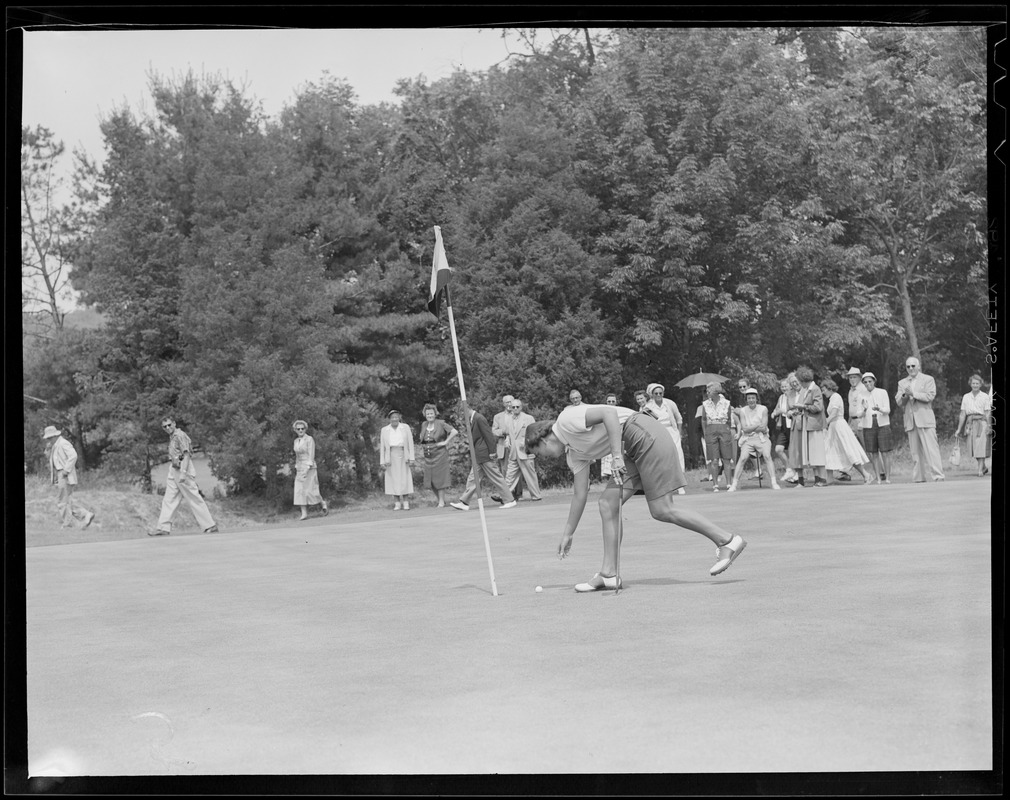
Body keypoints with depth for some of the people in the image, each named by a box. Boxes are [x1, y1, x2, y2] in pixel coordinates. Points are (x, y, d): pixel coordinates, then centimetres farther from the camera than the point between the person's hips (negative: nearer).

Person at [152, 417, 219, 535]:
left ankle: (210, 526, -2)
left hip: (183, 470, -10)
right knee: (168, 500, 6)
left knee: (195, 499, -6)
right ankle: (164, 528, 6)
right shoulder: (171, 437, 16)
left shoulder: (180, 435, -12)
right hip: (174, 471, 10)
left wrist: (183, 473, -26)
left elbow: (186, 455, -18)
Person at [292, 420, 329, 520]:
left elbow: (311, 455, -14)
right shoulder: (296, 441, 12)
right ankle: (304, 514, -4)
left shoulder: (309, 439, -8)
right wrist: (296, 469, 16)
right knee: (300, 491, -3)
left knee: (310, 491, -8)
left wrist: (307, 469, -22)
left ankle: (324, 504, 15)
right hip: (299, 469, 6)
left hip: (309, 468, -6)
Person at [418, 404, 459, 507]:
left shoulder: (441, 424, -8)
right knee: (430, 480, 4)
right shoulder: (424, 425, 9)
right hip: (427, 456, 6)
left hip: (439, 454, -6)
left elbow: (455, 432, -16)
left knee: (439, 478, -3)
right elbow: (421, 438, 27)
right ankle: (440, 499, 18)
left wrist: (446, 442, -15)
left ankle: (441, 501, 5)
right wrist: (422, 450, 16)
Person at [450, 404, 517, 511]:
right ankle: (464, 503, 8)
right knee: (472, 478, 8)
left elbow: (488, 435, -18)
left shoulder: (479, 418, -15)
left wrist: (491, 453, -18)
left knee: (496, 477, -4)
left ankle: (509, 501, 2)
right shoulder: (473, 420, 14)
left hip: (485, 454, -10)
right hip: (478, 456, 10)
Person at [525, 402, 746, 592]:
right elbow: (580, 494, 24)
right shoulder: (573, 453, 20)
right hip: (632, 450, 10)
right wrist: (568, 533, 28)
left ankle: (727, 541, -3)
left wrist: (617, 455, -23)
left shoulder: (566, 419, -6)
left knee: (662, 511, -11)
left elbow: (609, 413, -19)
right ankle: (609, 574, 4)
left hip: (645, 435, -10)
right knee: (608, 504, 3)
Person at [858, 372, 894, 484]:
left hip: (883, 424, -2)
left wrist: (879, 409, -24)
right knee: (873, 454, 0)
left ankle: (887, 478, -3)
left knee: (885, 453, -6)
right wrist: (860, 427, 4)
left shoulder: (882, 393, 3)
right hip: (868, 426, 2)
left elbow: (888, 410, -5)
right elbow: (861, 413, 13)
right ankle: (879, 478, 3)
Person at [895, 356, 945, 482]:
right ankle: (918, 478, 3)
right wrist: (905, 395, -11)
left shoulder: (928, 379, 7)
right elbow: (898, 402, 9)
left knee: (931, 448, -11)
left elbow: (930, 396, -8)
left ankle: (938, 475, -13)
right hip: (910, 420, 4)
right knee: (915, 451, 2)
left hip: (925, 419, -4)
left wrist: (913, 394, -14)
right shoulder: (902, 383, 18)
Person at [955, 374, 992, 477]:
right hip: (970, 423, 3)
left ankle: (980, 469, -11)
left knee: (981, 446, -11)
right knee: (973, 447, 3)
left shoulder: (985, 397, 3)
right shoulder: (966, 397, 11)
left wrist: (989, 426, -11)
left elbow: (988, 413, -1)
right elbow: (963, 414, 11)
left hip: (981, 422, -3)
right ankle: (984, 467, 21)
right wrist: (959, 429, 9)